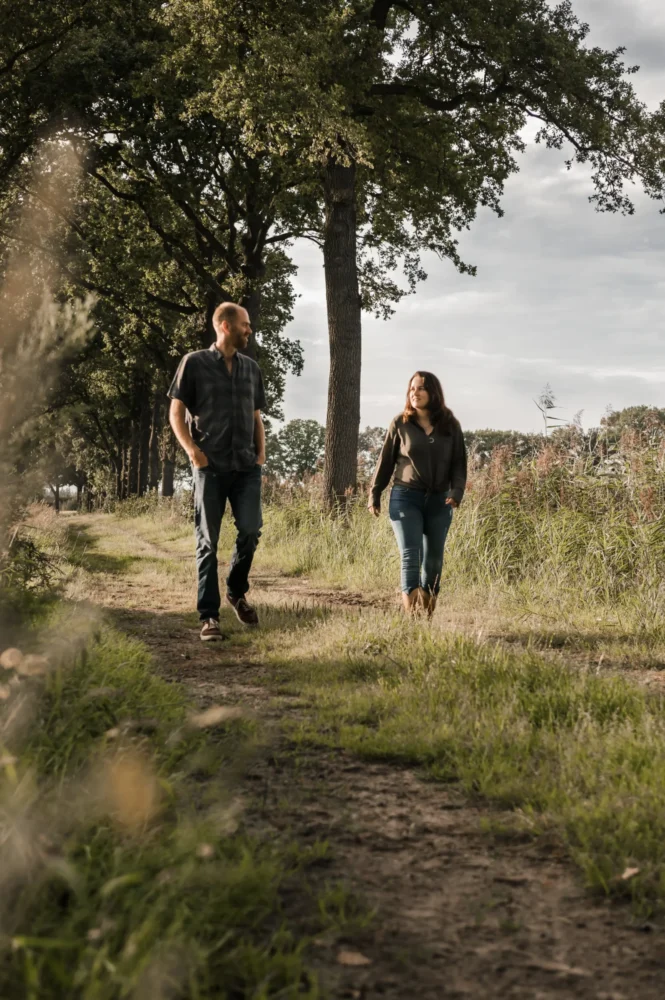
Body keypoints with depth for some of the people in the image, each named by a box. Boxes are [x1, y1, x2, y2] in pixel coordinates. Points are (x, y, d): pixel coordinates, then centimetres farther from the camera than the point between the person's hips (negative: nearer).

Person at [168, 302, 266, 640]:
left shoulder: (251, 369, 14)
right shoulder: (194, 363, 1)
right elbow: (176, 413, 1)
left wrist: (261, 452, 6)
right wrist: (193, 450, -12)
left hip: (247, 466, 3)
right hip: (211, 466, -3)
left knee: (251, 530, -8)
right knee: (208, 541, -1)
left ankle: (237, 592, 18)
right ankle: (208, 616, 4)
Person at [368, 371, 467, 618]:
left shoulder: (450, 426, 5)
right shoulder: (400, 424, 2)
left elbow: (459, 464, 5)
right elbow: (385, 461, 8)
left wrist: (457, 492, -11)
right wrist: (374, 495, 8)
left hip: (439, 502, 2)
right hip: (406, 498, -2)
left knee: (433, 561, 6)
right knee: (410, 557, -11)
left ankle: (428, 614, 15)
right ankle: (411, 616, -17)